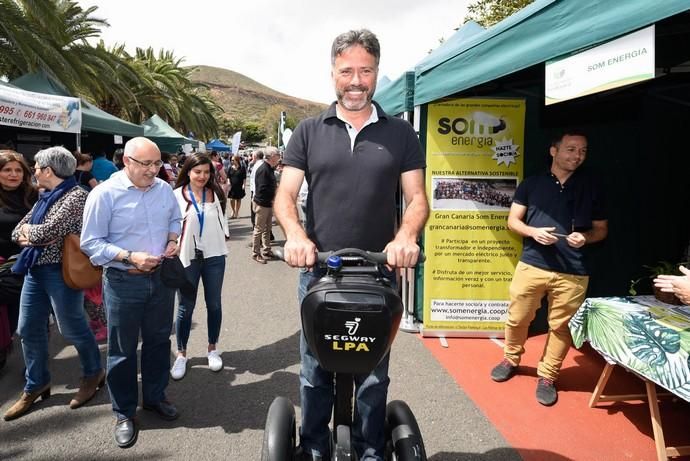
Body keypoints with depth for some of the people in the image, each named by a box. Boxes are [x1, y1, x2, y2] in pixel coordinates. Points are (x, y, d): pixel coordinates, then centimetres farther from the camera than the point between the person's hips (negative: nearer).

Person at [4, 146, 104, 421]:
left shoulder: (76, 196, -15)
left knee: (71, 328, 5)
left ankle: (93, 373, 26)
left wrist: (28, 229, -3)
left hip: (60, 271, -9)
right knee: (29, 329, 12)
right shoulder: (45, 197, 13)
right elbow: (17, 232, 12)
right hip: (35, 269, 9)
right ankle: (36, 385, 28)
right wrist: (32, 237, -9)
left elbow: (48, 231, -23)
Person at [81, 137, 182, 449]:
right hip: (123, 282, -5)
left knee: (158, 340, 17)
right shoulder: (104, 194, -15)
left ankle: (155, 396, 37)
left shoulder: (164, 189, 1)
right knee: (122, 349, 8)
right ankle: (124, 413, 26)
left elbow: (175, 220, 17)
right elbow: (91, 243, -13)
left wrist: (173, 240, -3)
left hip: (161, 277, 5)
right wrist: (130, 257, -24)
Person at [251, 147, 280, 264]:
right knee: (259, 229, 0)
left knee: (267, 229, 17)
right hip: (262, 204, -9)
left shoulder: (270, 169, 11)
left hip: (268, 203, 10)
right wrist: (274, 195, -15)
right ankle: (255, 254, 10)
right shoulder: (263, 170, -19)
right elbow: (263, 189, -25)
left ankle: (266, 251, 28)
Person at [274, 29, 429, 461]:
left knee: (374, 374, 12)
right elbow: (285, 195, 0)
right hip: (319, 272, 1)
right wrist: (296, 235, -21)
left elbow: (417, 198, 1)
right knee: (316, 372, 12)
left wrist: (407, 235, -20)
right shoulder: (308, 132, 6)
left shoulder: (401, 134, 6)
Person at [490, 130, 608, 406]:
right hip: (531, 265, 0)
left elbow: (601, 229, 14)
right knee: (517, 318, 9)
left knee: (561, 327, 5)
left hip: (573, 273, 0)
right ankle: (511, 359, 33)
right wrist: (533, 232, -14)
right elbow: (513, 221, 7)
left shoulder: (590, 189, 8)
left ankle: (547, 376, 22)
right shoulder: (532, 184, 5)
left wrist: (585, 237, -8)